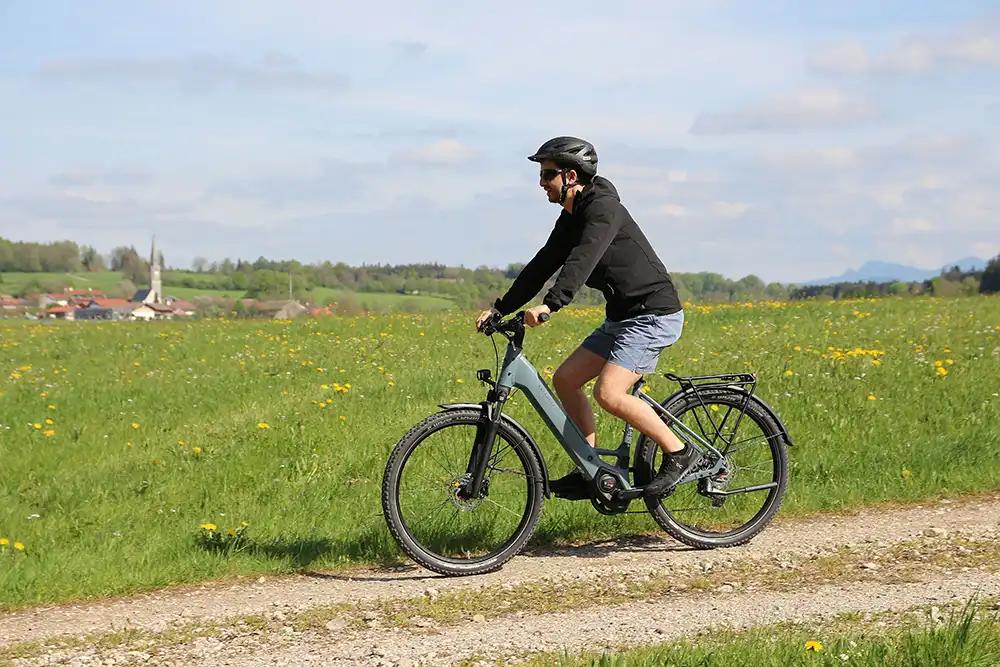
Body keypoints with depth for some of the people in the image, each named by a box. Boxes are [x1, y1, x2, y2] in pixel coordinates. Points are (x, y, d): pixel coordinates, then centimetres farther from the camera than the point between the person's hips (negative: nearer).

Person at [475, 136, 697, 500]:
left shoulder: (604, 208, -18)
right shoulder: (571, 217, 11)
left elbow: (583, 259, -34)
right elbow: (543, 265, 13)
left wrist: (549, 305, -46)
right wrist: (500, 308, 7)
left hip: (654, 314, -10)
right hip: (622, 316, 10)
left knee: (608, 392, -22)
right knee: (566, 379, 3)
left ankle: (679, 452, -8)